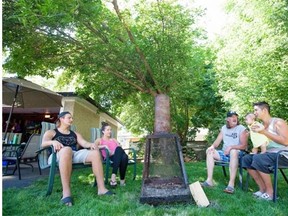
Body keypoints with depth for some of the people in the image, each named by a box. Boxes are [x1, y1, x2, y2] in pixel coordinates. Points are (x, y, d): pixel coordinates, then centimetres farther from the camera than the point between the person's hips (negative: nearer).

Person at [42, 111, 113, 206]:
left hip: (75, 155, 4)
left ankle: (101, 188, -25)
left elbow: (84, 143, 12)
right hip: (58, 156, -4)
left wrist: (91, 144, -12)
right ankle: (66, 192, -43)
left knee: (95, 152, -22)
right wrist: (53, 142, -26)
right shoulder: (51, 132, 17)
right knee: (67, 149, -40)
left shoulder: (75, 134, 29)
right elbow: (43, 143, -3)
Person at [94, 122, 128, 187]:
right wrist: (104, 146, -15)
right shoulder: (99, 140, 20)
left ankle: (122, 179, -34)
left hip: (118, 157, 3)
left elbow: (120, 148, 17)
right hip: (108, 158, -3)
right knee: (119, 149, -38)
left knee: (125, 156, -37)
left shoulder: (114, 140, 32)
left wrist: (115, 152, -6)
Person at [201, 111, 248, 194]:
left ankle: (231, 184, -43)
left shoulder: (242, 128, -5)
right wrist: (212, 146, -13)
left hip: (237, 153, -5)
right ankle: (209, 180, -21)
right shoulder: (224, 128, 11)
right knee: (209, 151, -14)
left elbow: (244, 146, -11)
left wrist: (231, 147, -25)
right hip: (224, 153, 6)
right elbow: (218, 141, 9)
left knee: (233, 151, -39)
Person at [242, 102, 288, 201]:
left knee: (258, 158, -31)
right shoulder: (261, 126, 12)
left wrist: (264, 132, -23)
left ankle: (270, 191, -16)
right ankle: (262, 189, -5)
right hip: (269, 154, 8)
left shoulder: (278, 122, -9)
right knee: (246, 158, -6)